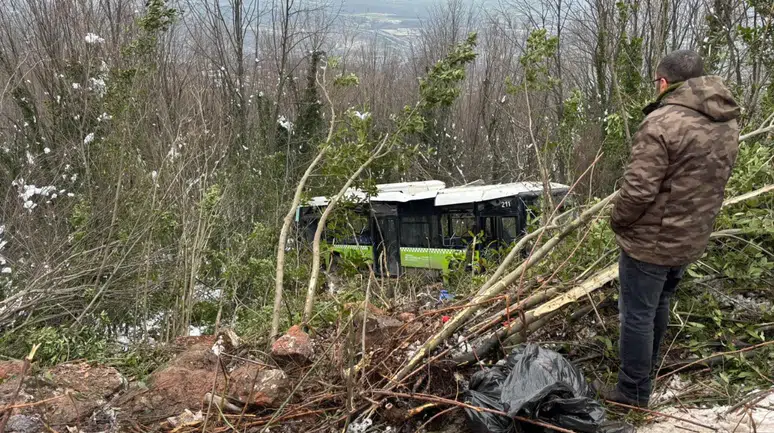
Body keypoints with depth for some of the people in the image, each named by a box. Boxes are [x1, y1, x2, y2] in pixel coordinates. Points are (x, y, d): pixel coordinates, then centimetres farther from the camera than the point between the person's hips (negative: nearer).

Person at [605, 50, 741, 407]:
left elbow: (638, 188, -25)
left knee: (637, 314, 5)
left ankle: (633, 392, 16)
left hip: (651, 240, -8)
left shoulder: (662, 122, -23)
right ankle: (647, 370, 43)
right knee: (659, 305, 25)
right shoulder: (727, 124, 5)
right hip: (691, 239, 8)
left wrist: (617, 220, -8)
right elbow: (714, 184, 12)